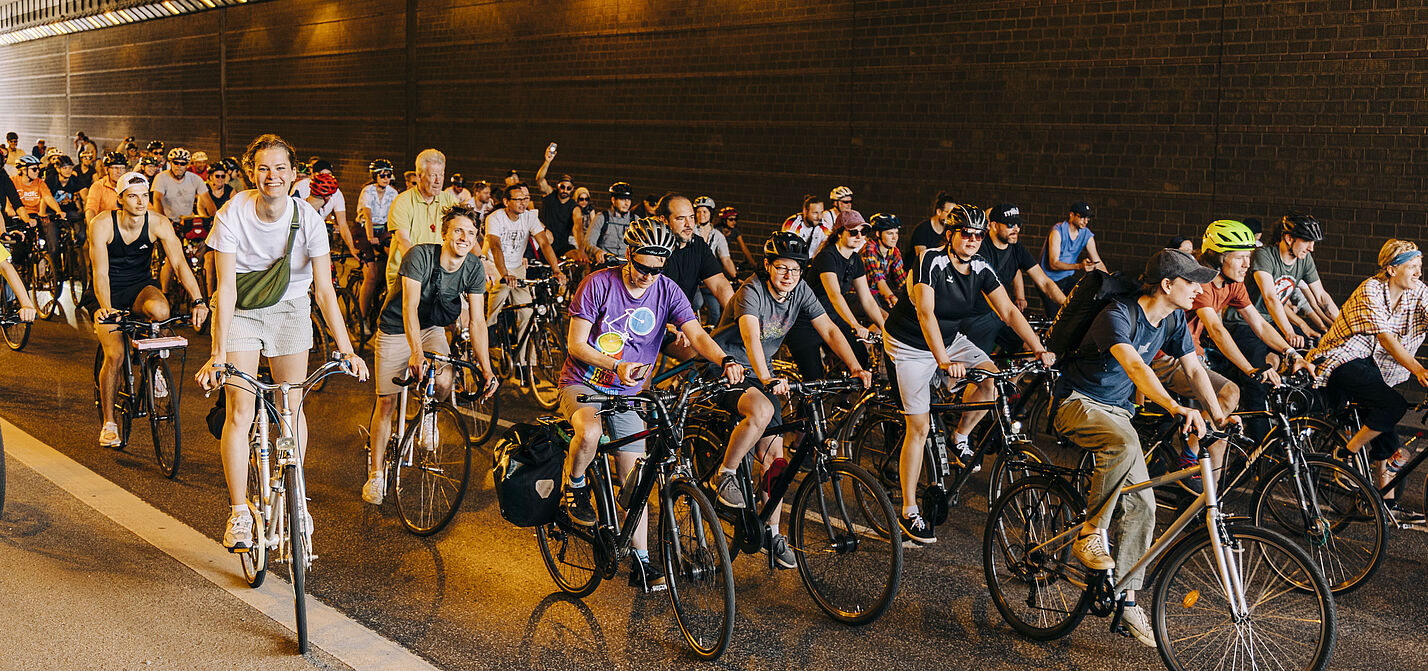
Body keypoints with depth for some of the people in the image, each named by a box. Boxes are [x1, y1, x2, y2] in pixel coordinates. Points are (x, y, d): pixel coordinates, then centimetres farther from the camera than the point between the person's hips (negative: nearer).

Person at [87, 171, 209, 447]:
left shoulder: (158, 223, -12)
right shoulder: (102, 224, -18)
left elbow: (179, 262, -18)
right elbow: (100, 272, -23)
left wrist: (198, 301, -32)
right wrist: (105, 308, -40)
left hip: (140, 286, 1)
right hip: (107, 292, -1)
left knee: (160, 311, -36)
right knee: (115, 355, -20)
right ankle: (108, 423, 0)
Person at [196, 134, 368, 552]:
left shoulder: (307, 219, -18)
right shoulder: (233, 214, -21)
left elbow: (325, 290, -18)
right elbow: (226, 286, -24)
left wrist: (346, 350, -25)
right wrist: (218, 355, -30)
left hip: (289, 308, 1)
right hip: (240, 310, -1)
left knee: (293, 407, 4)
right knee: (239, 410, -9)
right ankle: (239, 514, 1)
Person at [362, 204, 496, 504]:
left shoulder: (475, 268, -15)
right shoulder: (420, 256, -28)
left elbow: (477, 321, -16)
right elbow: (410, 306, -36)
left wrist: (486, 368, -25)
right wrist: (416, 352, -50)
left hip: (432, 328, 3)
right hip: (396, 329, -3)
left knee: (443, 383, -24)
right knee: (386, 402, -3)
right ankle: (376, 473, 13)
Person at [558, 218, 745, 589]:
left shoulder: (667, 291, -6)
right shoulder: (598, 284, -15)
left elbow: (697, 334, -16)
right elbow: (576, 344, -14)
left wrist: (726, 360, -36)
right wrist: (616, 366, -30)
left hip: (627, 393, 3)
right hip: (583, 383, -3)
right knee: (590, 433, -36)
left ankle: (641, 561, 11)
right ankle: (576, 487, -6)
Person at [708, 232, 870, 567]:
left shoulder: (800, 291, -5)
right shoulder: (752, 290, -23)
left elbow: (829, 330, -5)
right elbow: (750, 336, -39)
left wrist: (856, 368, -19)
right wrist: (767, 379, -55)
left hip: (762, 372, 6)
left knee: (774, 458, 1)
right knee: (762, 411, -36)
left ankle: (772, 533, 13)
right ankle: (724, 475, -15)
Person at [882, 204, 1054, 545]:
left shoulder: (981, 269, -8)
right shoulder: (931, 261, -26)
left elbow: (1009, 311, -9)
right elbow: (925, 314, -34)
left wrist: (1040, 350, -20)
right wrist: (945, 362, -45)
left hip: (949, 339, 6)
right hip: (910, 344, -6)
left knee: (993, 380, -18)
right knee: (919, 428, -7)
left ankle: (959, 438, 9)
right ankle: (909, 512, 4)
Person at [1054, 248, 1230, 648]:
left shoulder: (1173, 321, 0)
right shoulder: (1118, 316, -25)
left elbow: (1194, 369, 2)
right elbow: (1135, 366, -40)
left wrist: (1219, 416, -13)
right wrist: (1176, 409, -55)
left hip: (1117, 410, 7)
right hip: (1078, 402, -7)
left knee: (1142, 505, -5)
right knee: (1124, 443, -39)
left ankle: (1127, 602, 3)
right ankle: (1090, 536, -24)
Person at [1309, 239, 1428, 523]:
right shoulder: (1370, 291, -18)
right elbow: (1386, 339, -25)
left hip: (1374, 365, 7)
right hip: (1343, 361, -7)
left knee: (1385, 435, 2)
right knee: (1393, 405, -27)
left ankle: (1388, 503, 9)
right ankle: (1345, 455, -12)